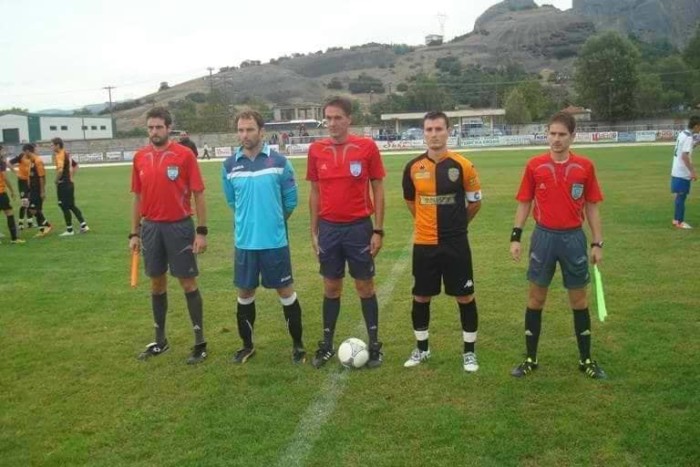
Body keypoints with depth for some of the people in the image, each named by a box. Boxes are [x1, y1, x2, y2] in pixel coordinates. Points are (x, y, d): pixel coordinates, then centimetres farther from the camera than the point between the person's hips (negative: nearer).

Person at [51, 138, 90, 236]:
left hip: (63, 184, -9)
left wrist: (56, 180, -16)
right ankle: (83, 225, 16)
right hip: (70, 183, 9)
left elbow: (60, 170, -31)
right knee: (72, 205, 16)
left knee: (65, 207, 0)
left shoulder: (60, 155, -16)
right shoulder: (67, 154, 11)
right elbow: (75, 165, 25)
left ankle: (69, 230, 7)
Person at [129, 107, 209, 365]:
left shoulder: (184, 154, -8)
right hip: (151, 227, 5)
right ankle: (160, 340, 26)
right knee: (157, 283, 13)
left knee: (188, 283, 1)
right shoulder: (140, 157, 6)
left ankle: (200, 341, 11)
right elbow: (138, 197, 12)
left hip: (179, 226, -4)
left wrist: (202, 231, -10)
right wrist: (134, 233, 10)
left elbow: (198, 195, -7)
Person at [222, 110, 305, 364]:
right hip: (245, 241, 3)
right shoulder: (229, 165, 2)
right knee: (245, 293, 11)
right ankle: (247, 345, 29)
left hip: (275, 240, -2)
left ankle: (297, 344, 19)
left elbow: (291, 199, 3)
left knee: (285, 291, 5)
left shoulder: (279, 161, -6)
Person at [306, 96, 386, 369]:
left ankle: (374, 345, 19)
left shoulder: (367, 147, -6)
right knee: (331, 287, 11)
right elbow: (315, 192, 9)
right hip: (329, 229, 2)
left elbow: (378, 189, -2)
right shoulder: (316, 150, 2)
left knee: (365, 286, 7)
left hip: (359, 227, -2)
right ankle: (327, 345, 23)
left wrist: (378, 230, -5)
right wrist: (314, 231, 6)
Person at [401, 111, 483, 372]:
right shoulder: (413, 167, -1)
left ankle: (469, 352, 21)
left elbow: (475, 202, 5)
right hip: (424, 244, 2)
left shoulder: (463, 166, -7)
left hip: (456, 243, -2)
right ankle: (421, 349, 29)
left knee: (465, 297, 4)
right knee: (421, 297, 10)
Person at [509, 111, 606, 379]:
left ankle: (586, 360, 25)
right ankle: (531, 359, 19)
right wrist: (515, 237, -4)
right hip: (544, 236, 0)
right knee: (536, 298, 7)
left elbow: (592, 207, 4)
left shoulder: (585, 166, -1)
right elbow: (524, 203, 3)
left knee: (579, 300, 10)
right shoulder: (534, 165, -2)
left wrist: (597, 243, 1)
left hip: (574, 237, 0)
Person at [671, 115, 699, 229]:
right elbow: (684, 156, -23)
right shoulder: (689, 138, -18)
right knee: (682, 196, -3)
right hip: (683, 173, -9)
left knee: (680, 196, 16)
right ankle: (679, 222, 3)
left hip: (677, 171, 9)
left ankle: (676, 219, 23)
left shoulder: (682, 133, 9)